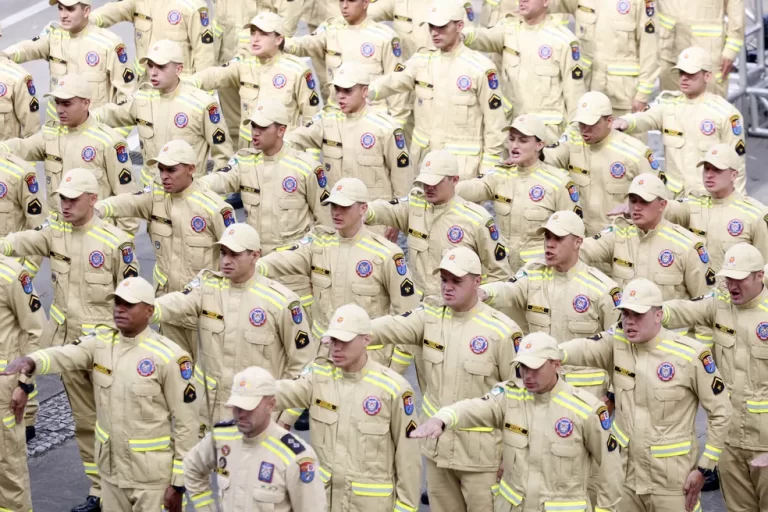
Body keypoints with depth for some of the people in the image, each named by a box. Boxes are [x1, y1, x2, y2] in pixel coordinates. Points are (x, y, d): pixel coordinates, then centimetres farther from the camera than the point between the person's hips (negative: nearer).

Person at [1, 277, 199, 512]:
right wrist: (29, 362, -41)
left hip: (151, 475, -5)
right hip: (110, 467, 5)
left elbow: (186, 422, -12)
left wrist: (178, 483, -11)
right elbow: (63, 355, -18)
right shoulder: (101, 342, 0)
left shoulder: (168, 357, -14)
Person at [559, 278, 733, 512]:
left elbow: (720, 412, -6)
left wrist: (704, 469, -7)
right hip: (625, 474, 4)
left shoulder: (690, 355, -13)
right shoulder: (617, 342, -2)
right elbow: (585, 348, -22)